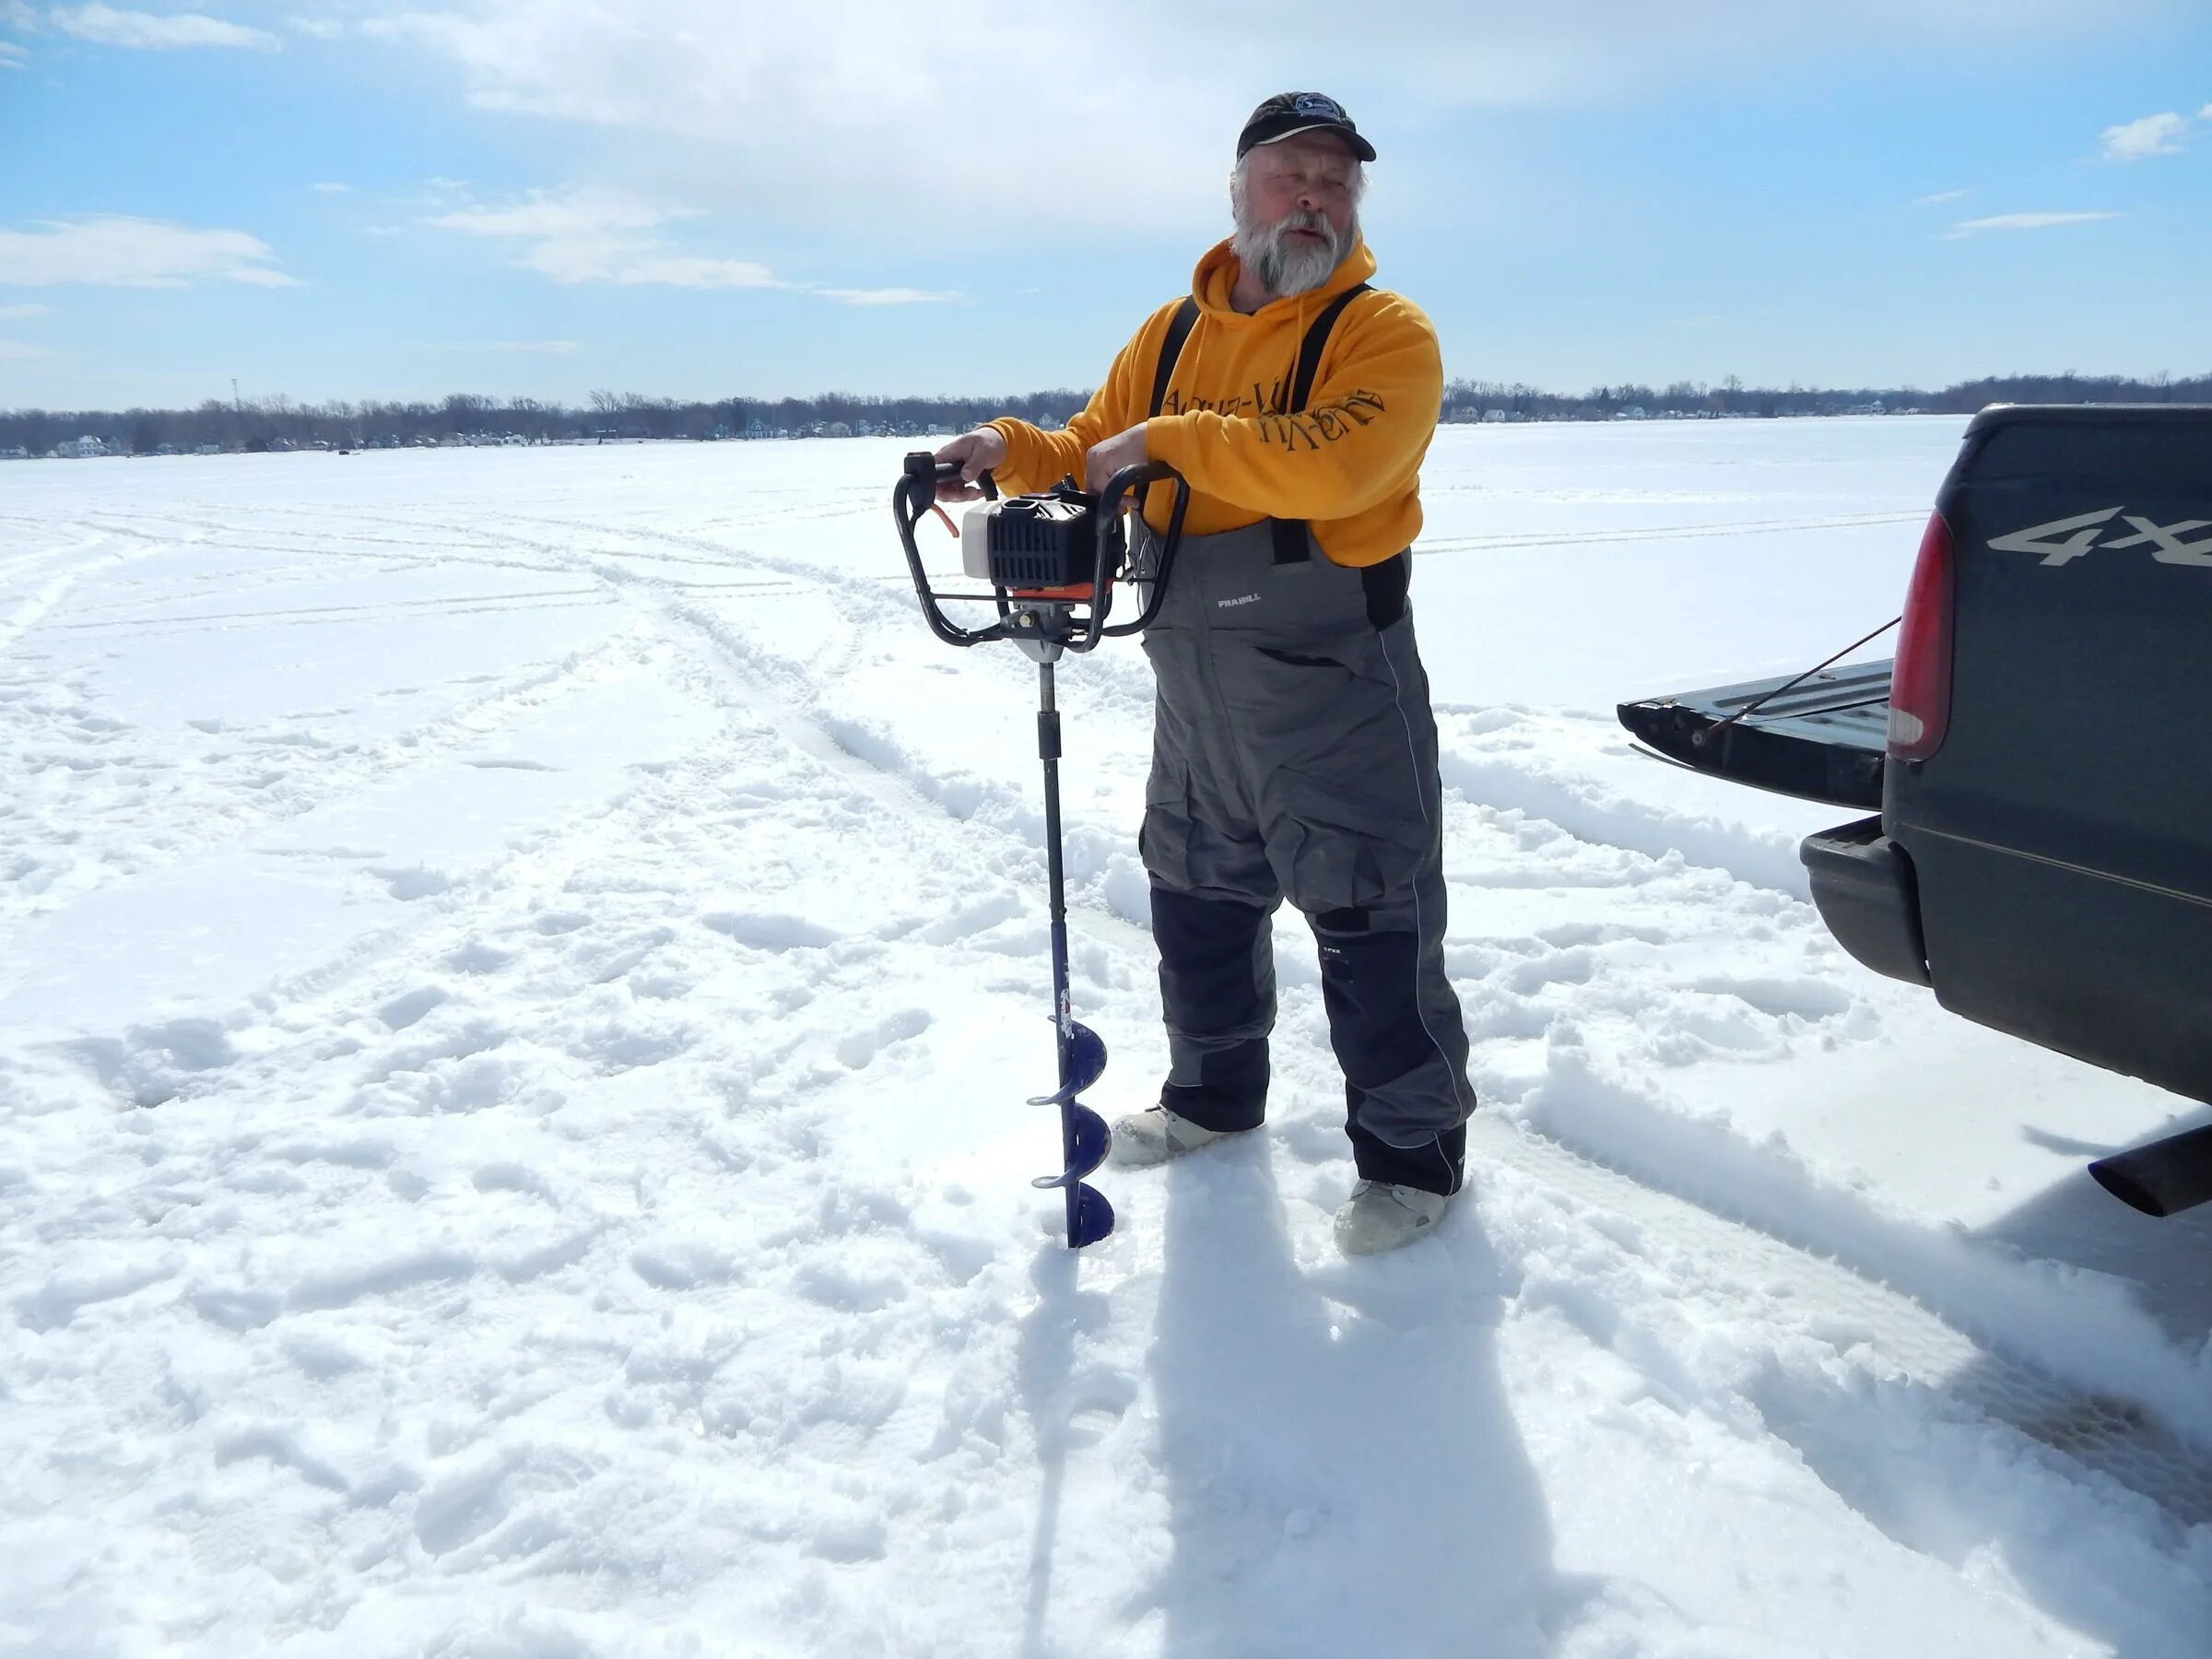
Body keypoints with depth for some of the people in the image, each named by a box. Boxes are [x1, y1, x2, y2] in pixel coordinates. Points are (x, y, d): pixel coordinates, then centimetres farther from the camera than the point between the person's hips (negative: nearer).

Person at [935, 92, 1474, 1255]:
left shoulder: (1385, 331, -9)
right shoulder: (1170, 332, 9)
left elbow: (1330, 465, -28)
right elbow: (1093, 455, 17)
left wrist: (1170, 441, -23)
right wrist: (1011, 452, -4)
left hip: (1335, 689, -6)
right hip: (1195, 691, 6)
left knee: (1372, 927, 1)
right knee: (1197, 903, 19)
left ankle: (1413, 1151, 18)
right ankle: (1213, 1096, 40)